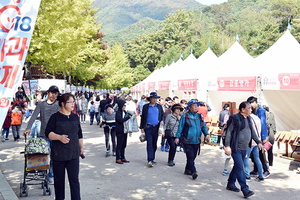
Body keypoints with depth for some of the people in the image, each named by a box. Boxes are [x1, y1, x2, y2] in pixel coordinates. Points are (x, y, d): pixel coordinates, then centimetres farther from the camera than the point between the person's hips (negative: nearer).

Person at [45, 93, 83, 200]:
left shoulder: (75, 117, 10)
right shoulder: (55, 117, -3)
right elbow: (48, 133, -9)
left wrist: (81, 148, 18)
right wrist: (59, 137, -24)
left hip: (73, 154, 2)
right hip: (58, 154, -2)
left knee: (74, 179, -2)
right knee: (59, 179, 11)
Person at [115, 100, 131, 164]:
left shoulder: (125, 112, 12)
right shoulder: (118, 113, -11)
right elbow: (121, 120, -24)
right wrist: (128, 117, -19)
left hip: (124, 131, 8)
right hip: (120, 131, -8)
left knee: (123, 145, 12)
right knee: (119, 145, -2)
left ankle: (123, 158, 21)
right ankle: (118, 159, 5)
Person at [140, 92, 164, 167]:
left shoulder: (159, 106, 10)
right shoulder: (146, 106, 3)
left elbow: (162, 115, 16)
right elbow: (143, 117, 6)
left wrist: (162, 121, -6)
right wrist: (142, 127, 1)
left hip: (156, 128, 3)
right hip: (148, 128, -3)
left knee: (154, 144, 10)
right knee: (149, 143, -9)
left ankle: (152, 158, 24)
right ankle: (150, 160, -11)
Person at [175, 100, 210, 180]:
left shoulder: (199, 116, 10)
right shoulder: (185, 116, -3)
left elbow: (203, 126, 12)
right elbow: (180, 128, -1)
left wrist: (206, 134, -3)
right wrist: (177, 137, -3)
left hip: (196, 141, 5)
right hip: (187, 141, -5)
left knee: (193, 157, 12)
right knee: (190, 157, -9)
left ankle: (187, 170, 26)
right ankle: (193, 172, -6)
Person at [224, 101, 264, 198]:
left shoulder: (248, 119, 12)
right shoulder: (235, 119, -13)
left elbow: (252, 132, 22)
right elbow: (228, 132, -15)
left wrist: (258, 142, 16)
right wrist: (227, 146, -21)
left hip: (244, 148, 8)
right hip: (236, 148, -8)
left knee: (237, 167, 15)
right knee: (240, 168, -9)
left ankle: (230, 184, 27)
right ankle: (245, 189, -8)